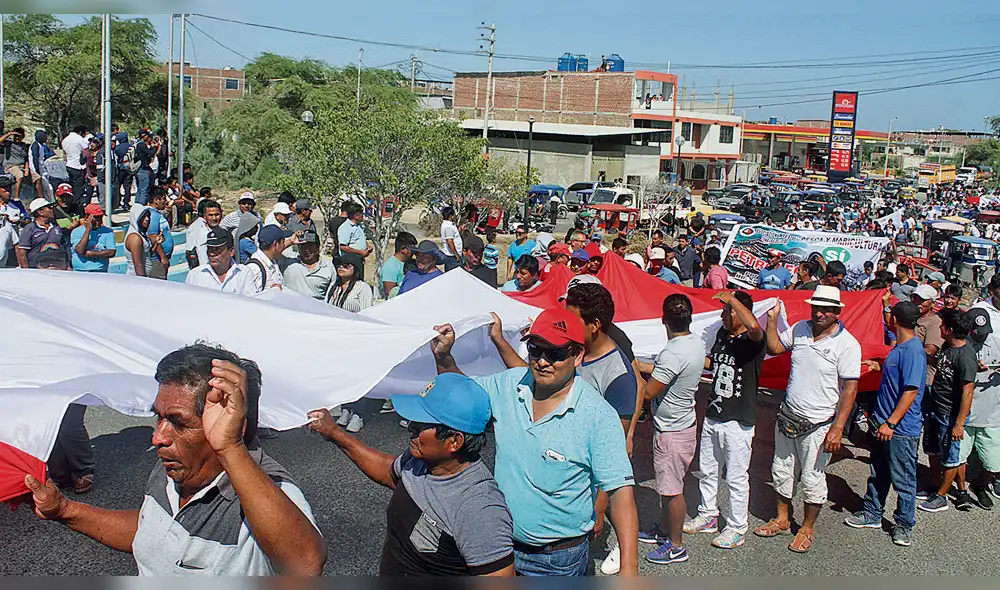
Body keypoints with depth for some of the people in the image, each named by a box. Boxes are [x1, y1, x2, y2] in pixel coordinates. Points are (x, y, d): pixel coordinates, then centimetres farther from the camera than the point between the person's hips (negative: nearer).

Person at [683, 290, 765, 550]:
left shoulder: (753, 341, -17)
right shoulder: (722, 334, 6)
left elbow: (754, 328, -44)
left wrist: (732, 299, -33)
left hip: (738, 422, -8)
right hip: (713, 416, 8)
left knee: (736, 477, 4)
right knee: (707, 470, 20)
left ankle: (736, 528, 19)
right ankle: (708, 516, 37)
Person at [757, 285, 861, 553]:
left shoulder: (847, 344, -14)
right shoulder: (800, 329, 2)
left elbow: (850, 389, -15)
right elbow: (774, 348, 16)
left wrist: (837, 428, -19)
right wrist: (773, 319, 1)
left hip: (818, 425, -5)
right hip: (787, 417, 5)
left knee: (812, 479, 7)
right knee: (782, 471, 17)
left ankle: (807, 529, 26)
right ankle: (782, 519, 35)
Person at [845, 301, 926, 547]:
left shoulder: (913, 351, -21)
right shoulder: (900, 347, 9)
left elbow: (911, 390, -24)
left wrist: (890, 423, -24)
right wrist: (879, 367, 21)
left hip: (901, 429, -9)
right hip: (883, 425, 9)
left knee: (903, 480, 6)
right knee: (878, 474, 19)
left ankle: (904, 524, 20)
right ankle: (872, 514, 32)